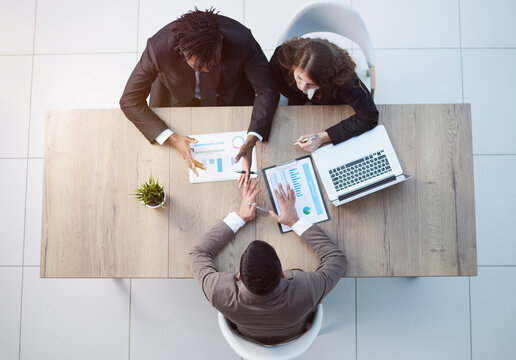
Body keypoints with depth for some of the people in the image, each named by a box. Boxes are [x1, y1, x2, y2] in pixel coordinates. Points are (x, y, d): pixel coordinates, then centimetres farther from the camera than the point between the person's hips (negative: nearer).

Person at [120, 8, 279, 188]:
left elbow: (267, 92, -26)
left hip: (232, 99, 1)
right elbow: (130, 101, -26)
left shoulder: (241, 40, -36)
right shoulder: (159, 47, -36)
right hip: (180, 101, 0)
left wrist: (250, 142, -42)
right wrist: (172, 139, -39)